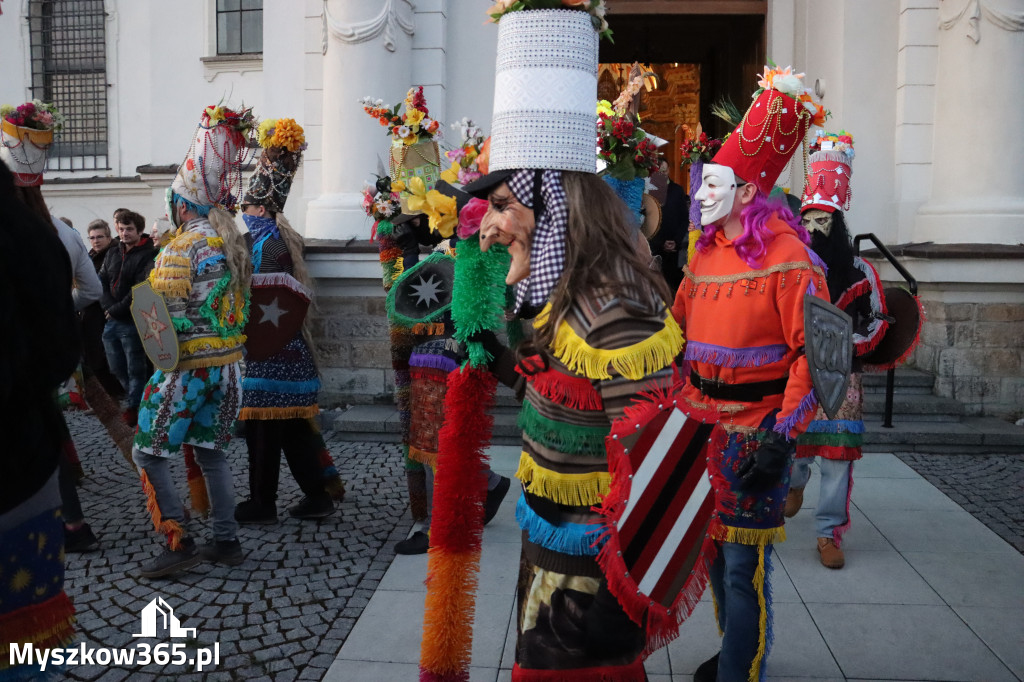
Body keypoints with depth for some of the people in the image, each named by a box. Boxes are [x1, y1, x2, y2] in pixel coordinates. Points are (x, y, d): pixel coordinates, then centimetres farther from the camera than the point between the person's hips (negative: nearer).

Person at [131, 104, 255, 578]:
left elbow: (165, 316, -15)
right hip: (227, 363, 8)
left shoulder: (183, 248, -15)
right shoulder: (234, 243, 9)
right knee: (210, 450, 15)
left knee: (148, 454, 3)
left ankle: (179, 543, 1)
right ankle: (227, 542, 19)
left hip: (188, 365, -8)